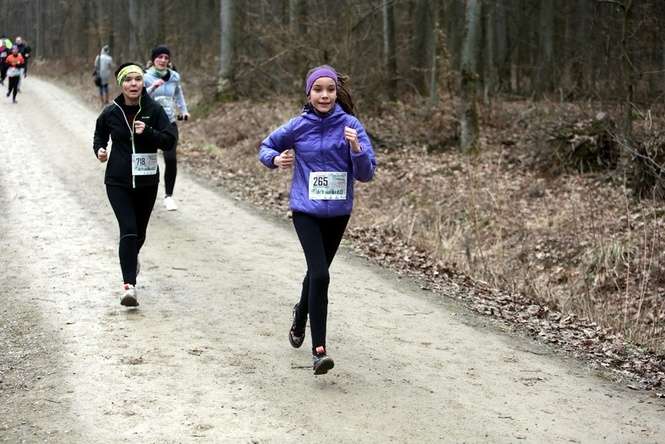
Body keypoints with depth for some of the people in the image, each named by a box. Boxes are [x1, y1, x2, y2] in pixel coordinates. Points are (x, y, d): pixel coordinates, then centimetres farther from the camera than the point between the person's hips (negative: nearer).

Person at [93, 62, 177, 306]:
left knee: (139, 232, 16)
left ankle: (132, 257, 50)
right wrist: (99, 149, -4)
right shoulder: (111, 113, -3)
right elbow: (100, 135, 16)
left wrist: (147, 132, -23)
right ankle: (129, 285, -16)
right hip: (118, 182, -1)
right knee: (128, 230, -16)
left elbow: (170, 140, -8)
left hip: (146, 182, 2)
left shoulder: (154, 110, -5)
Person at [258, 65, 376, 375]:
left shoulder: (350, 125, -6)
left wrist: (356, 148, -26)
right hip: (306, 211, -2)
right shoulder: (298, 126, -5)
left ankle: (301, 316, 50)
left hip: (338, 212, 2)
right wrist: (276, 159, -10)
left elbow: (366, 174, -8)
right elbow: (267, 146, 11)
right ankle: (319, 350, -16)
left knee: (316, 271, 20)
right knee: (320, 274, -18)